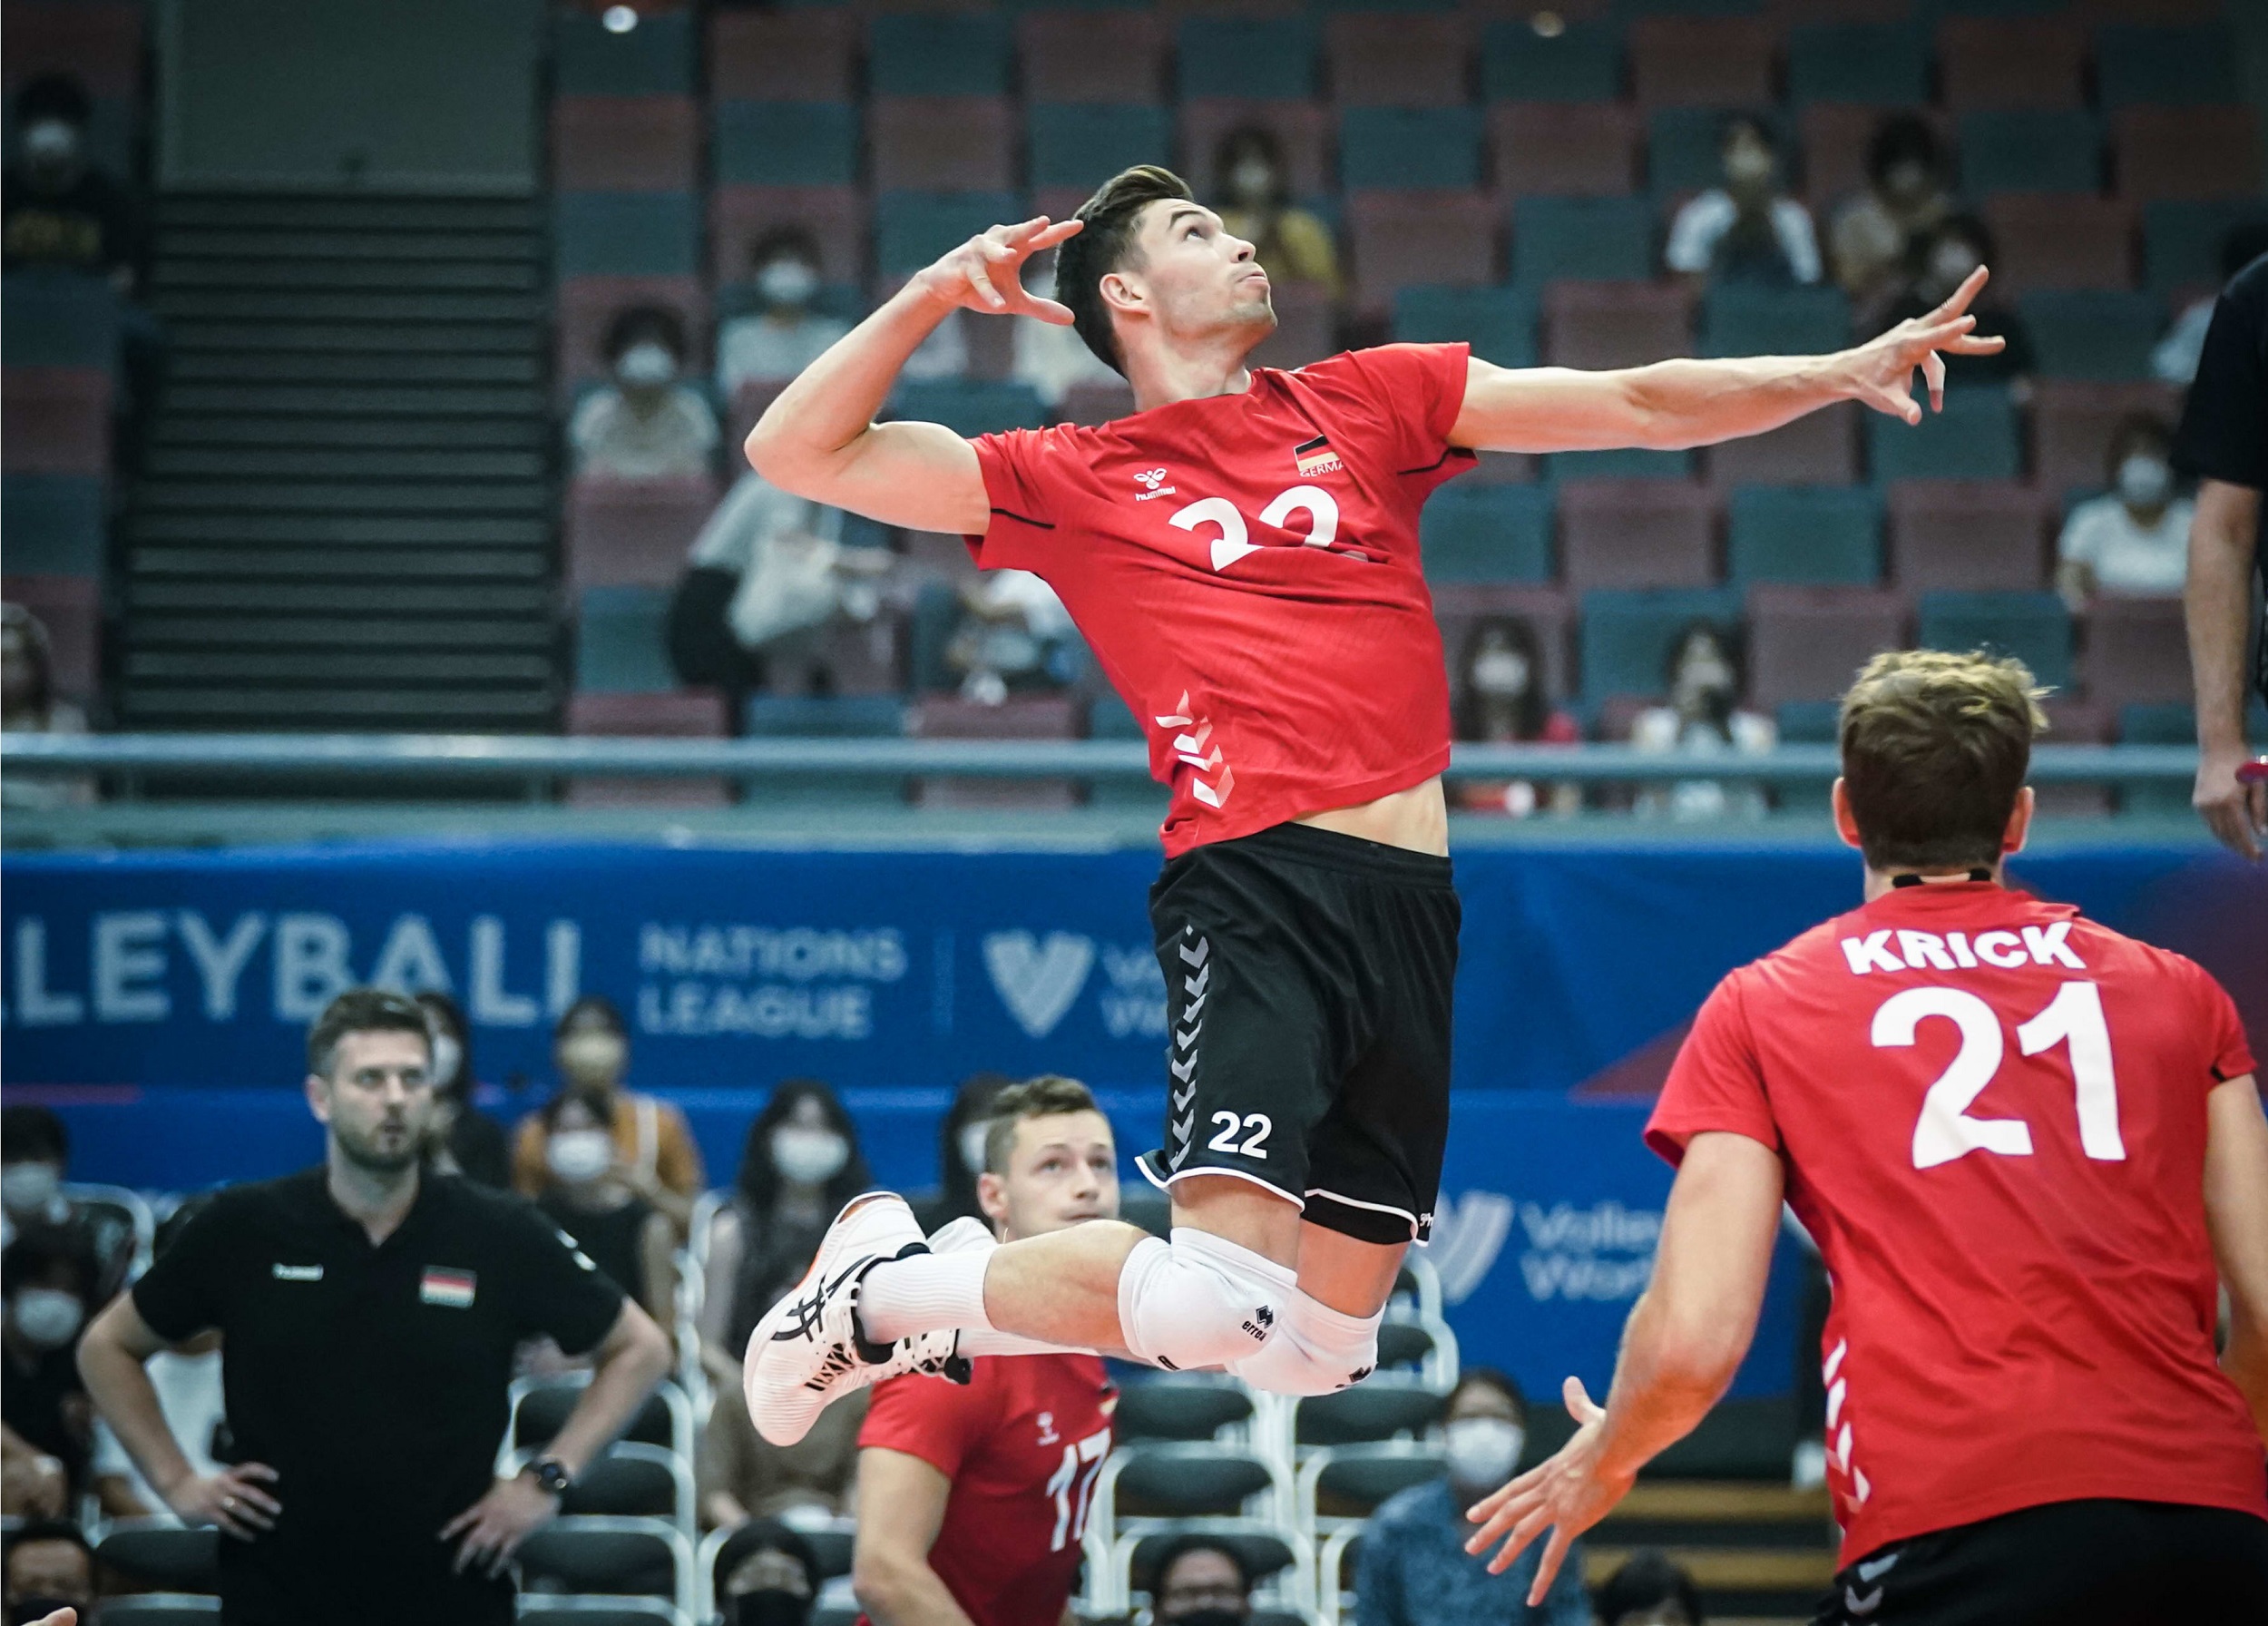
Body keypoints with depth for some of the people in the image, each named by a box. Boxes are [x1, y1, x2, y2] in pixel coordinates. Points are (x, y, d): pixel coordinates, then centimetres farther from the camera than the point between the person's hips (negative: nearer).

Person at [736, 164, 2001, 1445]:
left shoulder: (1363, 402, 20)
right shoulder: (1074, 482, 11)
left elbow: (1639, 406, 17)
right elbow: (799, 454, 8)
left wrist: (1841, 371, 5)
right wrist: (932, 295, -2)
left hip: (1413, 906, 5)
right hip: (1256, 886, -5)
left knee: (1320, 1341, 7)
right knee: (1224, 1299, -23)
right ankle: (883, 1288, 0)